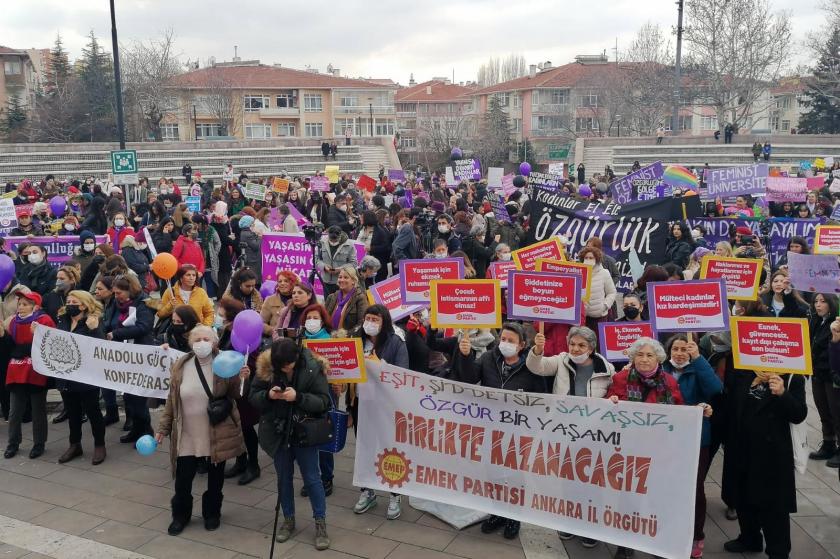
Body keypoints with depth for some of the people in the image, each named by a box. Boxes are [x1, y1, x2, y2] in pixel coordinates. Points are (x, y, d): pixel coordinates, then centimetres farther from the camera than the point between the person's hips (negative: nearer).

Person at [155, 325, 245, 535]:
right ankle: (180, 515, 33)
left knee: (215, 479, 14)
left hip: (218, 434, -1)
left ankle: (212, 513, 37)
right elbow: (172, 399, 5)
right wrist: (163, 428, 6)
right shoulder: (180, 366, -1)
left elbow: (233, 395, -8)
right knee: (182, 480, 8)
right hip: (187, 436, 2)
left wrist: (240, 379, -28)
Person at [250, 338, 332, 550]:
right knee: (283, 478, 16)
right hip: (277, 432, 3)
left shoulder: (312, 368, -17)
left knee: (311, 478, 5)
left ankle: (320, 523, 18)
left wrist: (298, 397, -32)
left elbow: (324, 401, -18)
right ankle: (288, 520, 33)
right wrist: (268, 395, -24)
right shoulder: (265, 367, -9)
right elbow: (253, 397, -3)